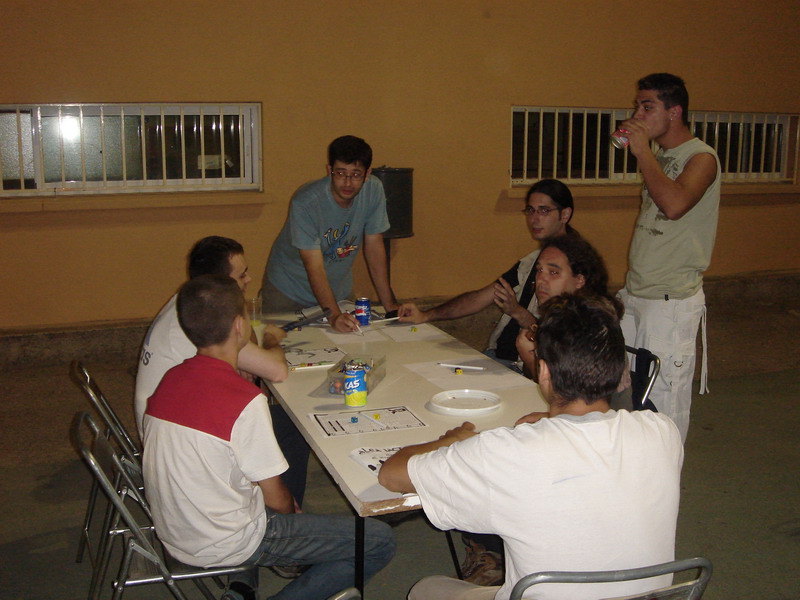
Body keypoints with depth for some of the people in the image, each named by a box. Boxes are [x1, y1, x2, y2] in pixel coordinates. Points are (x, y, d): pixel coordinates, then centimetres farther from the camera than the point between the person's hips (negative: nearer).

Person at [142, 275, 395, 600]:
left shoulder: (170, 379, -4)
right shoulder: (245, 400, -26)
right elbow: (275, 497, -15)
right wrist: (292, 508, 7)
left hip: (171, 533, 8)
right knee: (379, 541, -4)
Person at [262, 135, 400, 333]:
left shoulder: (373, 190, -15)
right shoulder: (305, 203, -28)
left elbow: (374, 248, -8)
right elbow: (315, 267, -31)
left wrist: (390, 305, -11)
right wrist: (333, 315, -43)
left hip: (339, 290, 4)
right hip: (289, 292, -4)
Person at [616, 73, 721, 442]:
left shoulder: (701, 158, -10)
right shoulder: (659, 157, 15)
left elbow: (674, 205, -30)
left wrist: (642, 151, -20)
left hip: (672, 300, -8)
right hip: (635, 293, 8)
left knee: (665, 399, -2)